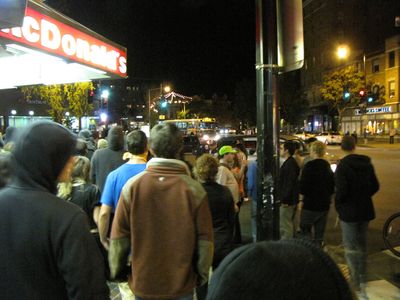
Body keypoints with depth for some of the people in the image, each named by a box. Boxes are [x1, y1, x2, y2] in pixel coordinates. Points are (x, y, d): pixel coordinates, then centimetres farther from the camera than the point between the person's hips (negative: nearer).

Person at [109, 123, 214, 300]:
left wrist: (118, 273, 8)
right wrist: (202, 276, 6)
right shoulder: (194, 189, -14)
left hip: (142, 283, 1)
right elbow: (205, 241, -9)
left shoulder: (132, 186, -12)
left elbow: (119, 238, -7)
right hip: (182, 285, -1)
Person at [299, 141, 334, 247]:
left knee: (305, 228, 4)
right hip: (325, 204, 7)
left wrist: (301, 199, -8)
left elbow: (303, 185, -18)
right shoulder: (328, 166, 8)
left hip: (310, 204, -7)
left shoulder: (309, 166, -16)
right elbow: (332, 185, 15)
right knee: (319, 231, 14)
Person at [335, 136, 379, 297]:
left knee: (351, 248, 6)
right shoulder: (367, 163, 1)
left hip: (349, 211, -6)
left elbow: (341, 190, -23)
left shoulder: (343, 165, -19)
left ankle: (355, 283, 14)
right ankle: (362, 279, 34)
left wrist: (338, 205, -5)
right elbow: (375, 186, 6)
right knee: (362, 245, 21)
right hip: (366, 210, 7)